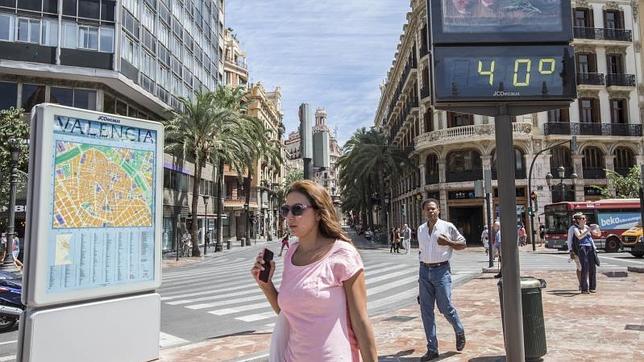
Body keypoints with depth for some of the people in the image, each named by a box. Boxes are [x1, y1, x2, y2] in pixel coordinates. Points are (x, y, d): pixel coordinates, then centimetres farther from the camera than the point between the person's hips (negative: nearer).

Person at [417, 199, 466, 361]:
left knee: (445, 307, -1)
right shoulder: (421, 229, 9)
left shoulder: (448, 227, -4)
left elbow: (463, 244, 4)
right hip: (424, 271, 4)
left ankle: (459, 332, 32)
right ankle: (432, 349, 13)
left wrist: (447, 242, -13)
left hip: (441, 270, -4)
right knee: (426, 311, 4)